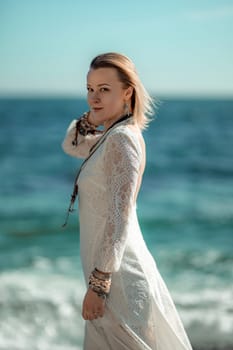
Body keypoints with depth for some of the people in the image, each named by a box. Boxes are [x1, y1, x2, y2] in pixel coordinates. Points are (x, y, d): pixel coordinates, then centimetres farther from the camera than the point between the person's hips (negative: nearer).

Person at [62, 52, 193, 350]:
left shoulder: (122, 138, -18)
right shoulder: (113, 136, 9)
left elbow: (119, 217, -24)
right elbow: (71, 145, 26)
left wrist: (98, 283, -24)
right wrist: (93, 115, 6)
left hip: (118, 274, -10)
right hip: (113, 270, 10)